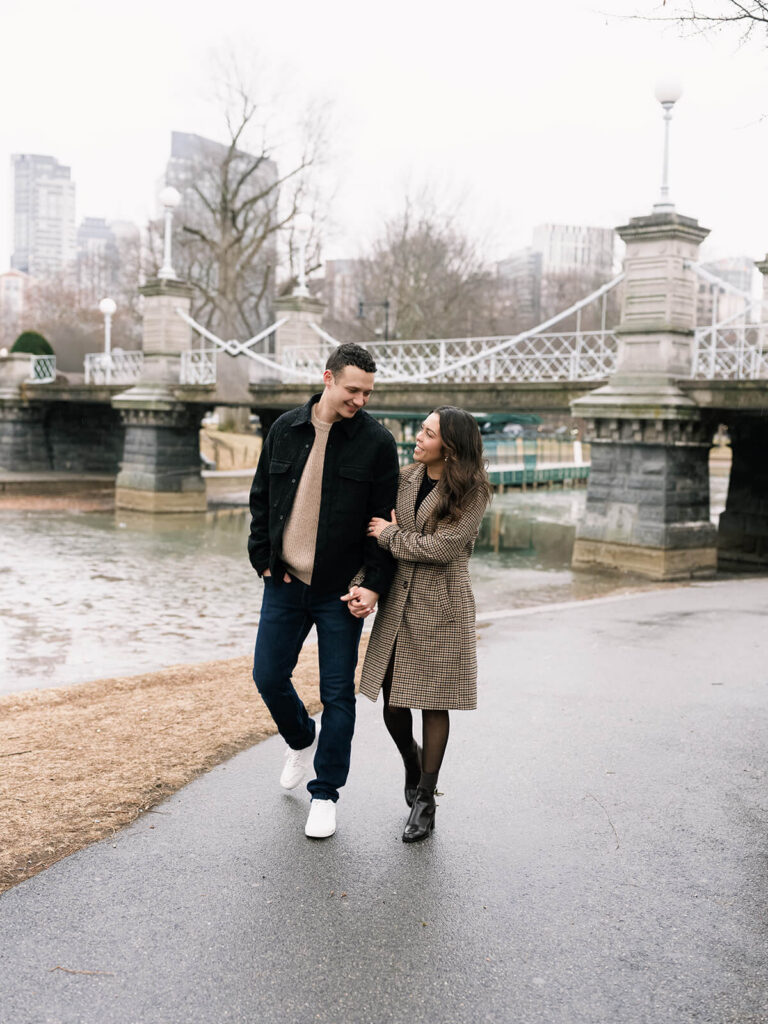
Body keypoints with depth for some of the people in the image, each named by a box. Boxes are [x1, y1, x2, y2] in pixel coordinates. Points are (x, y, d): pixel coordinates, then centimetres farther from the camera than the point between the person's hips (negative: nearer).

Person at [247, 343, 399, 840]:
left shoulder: (377, 442, -6)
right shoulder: (286, 429, 3)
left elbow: (385, 521, -5)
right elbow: (262, 499, 12)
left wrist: (374, 585, -13)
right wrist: (262, 558, 3)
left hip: (340, 592, -3)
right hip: (284, 583, 3)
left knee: (338, 693, 3)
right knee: (269, 677, 8)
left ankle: (326, 793, 18)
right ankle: (301, 741, 39)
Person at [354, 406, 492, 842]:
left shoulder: (472, 492, -9)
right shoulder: (406, 479, 6)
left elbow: (443, 547, -18)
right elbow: (382, 526, 12)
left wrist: (390, 535, -8)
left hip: (441, 607, -4)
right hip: (397, 603, 5)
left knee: (433, 704, 3)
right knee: (392, 704, 7)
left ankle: (425, 799, 18)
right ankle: (413, 760, 39)